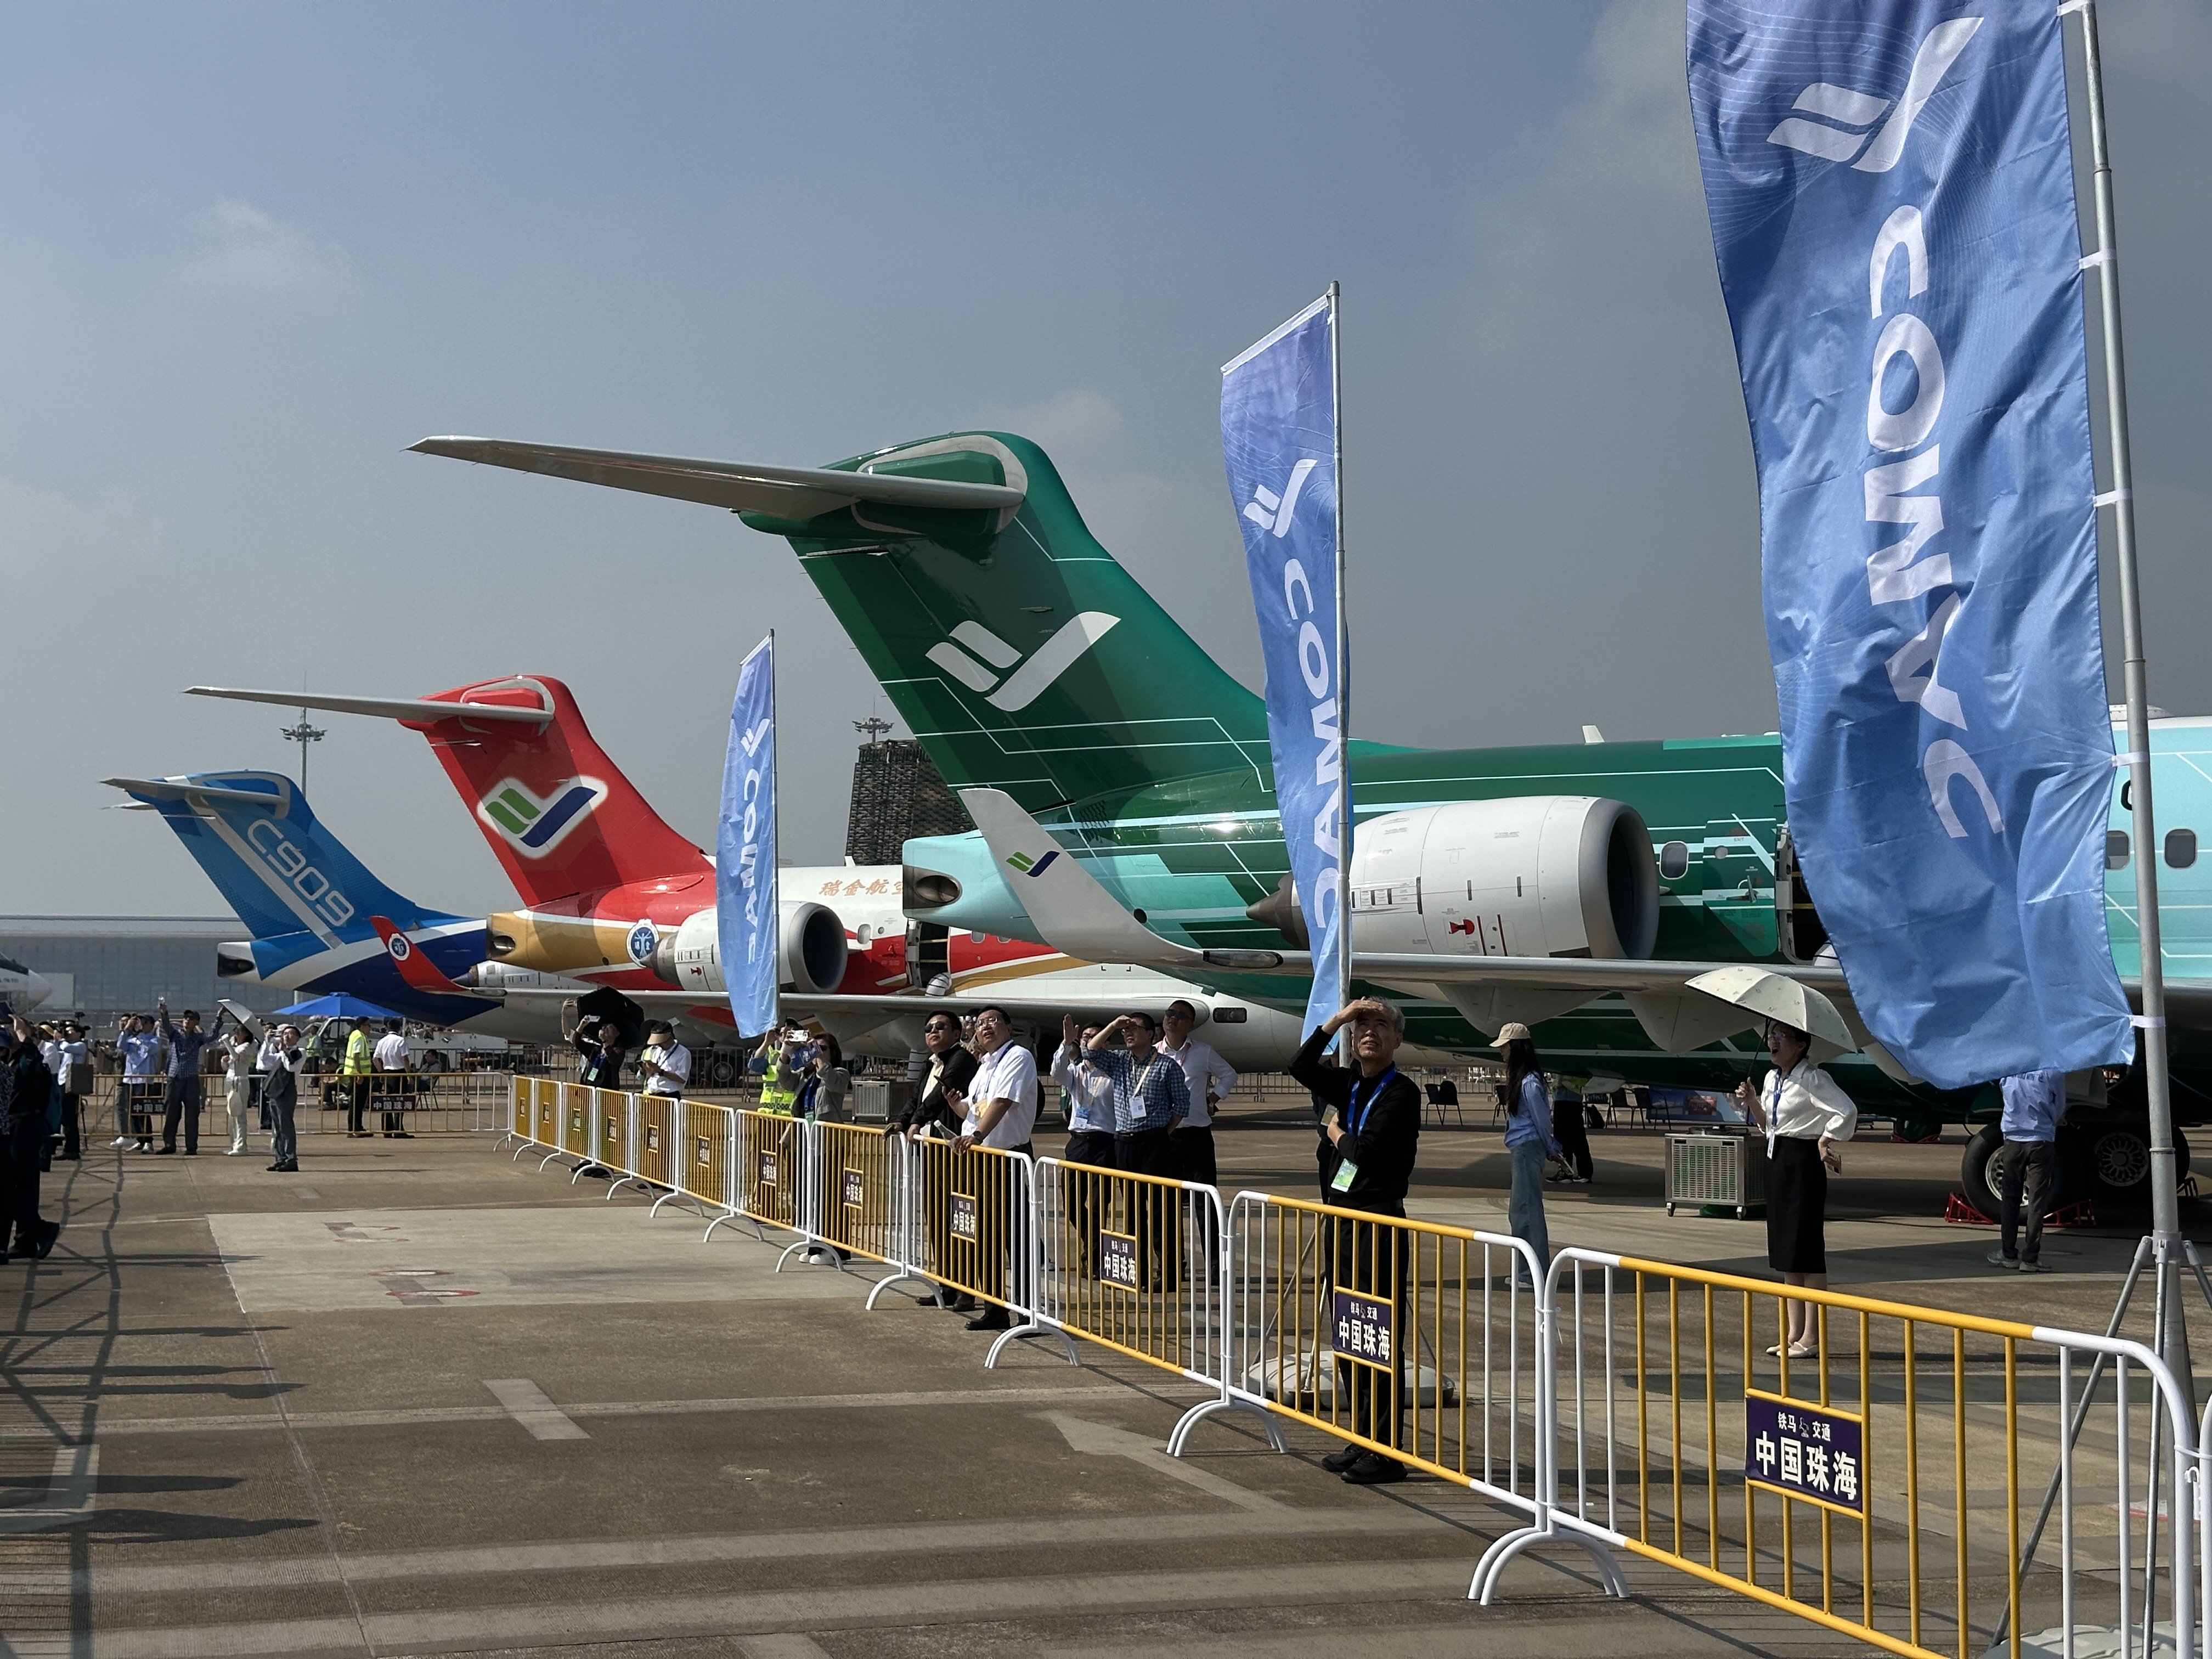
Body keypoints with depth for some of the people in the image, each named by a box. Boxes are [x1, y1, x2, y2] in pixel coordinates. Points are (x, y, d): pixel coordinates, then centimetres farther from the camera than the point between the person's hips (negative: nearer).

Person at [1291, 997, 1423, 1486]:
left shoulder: (1401, 1092, -9)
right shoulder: (1346, 1084, 13)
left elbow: (1365, 1149, -17)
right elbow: (1300, 1068, -2)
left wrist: (1336, 1132, 2)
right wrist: (1336, 1020, -7)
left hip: (1378, 1221, -8)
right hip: (1340, 1216, 8)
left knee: (1382, 1339, -6)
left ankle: (1386, 1452, -3)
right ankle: (1361, 1441, 21)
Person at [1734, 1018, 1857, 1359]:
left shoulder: (1812, 1079, -13)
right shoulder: (1772, 1079, 13)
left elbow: (1846, 1111, -24)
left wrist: (1825, 1142, -14)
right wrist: (1752, 1102, 5)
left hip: (1804, 1162, -9)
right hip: (1777, 1161, 9)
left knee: (1807, 1252, -5)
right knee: (1785, 1252, 11)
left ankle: (1811, 1337, 0)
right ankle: (1793, 1332, 17)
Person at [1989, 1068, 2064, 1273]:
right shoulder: (2054, 1071, -10)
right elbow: (2060, 1108, 2)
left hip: (2013, 1139, 3)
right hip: (2042, 1141, -3)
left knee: (2011, 1199, 12)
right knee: (2037, 1201, 1)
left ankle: (2008, 1254, 14)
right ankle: (2030, 1258, -1)